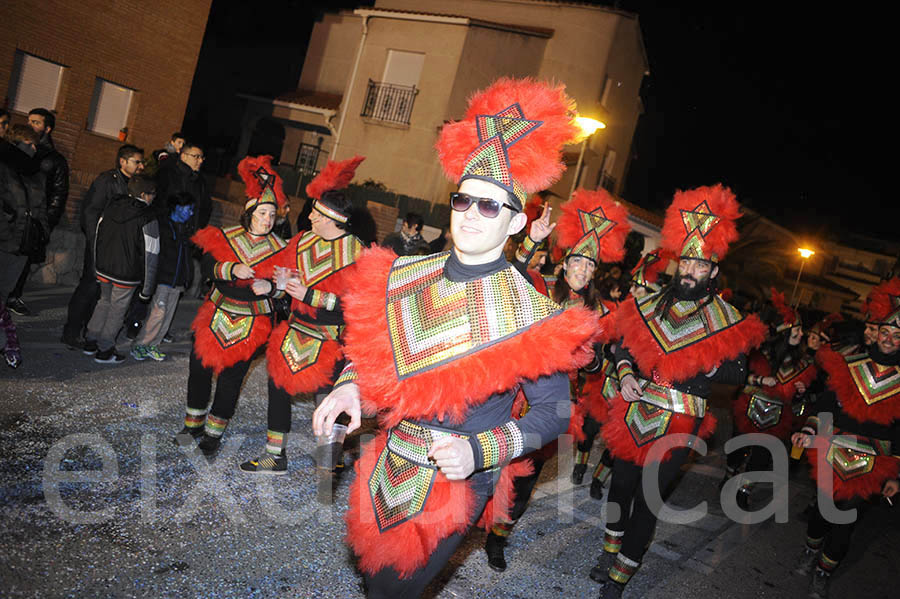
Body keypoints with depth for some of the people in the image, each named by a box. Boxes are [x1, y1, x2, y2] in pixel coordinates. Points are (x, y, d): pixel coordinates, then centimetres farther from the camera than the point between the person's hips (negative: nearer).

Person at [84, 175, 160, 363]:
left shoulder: (112, 206, 2)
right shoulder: (148, 219, -17)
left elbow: (97, 238, 10)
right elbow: (151, 256, -16)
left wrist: (97, 269, 21)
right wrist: (147, 288, -8)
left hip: (104, 269, 6)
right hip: (127, 274, -6)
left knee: (105, 302, 24)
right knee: (117, 309, 8)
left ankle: (90, 342, 30)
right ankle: (104, 351, 18)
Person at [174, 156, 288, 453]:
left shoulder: (279, 249, -2)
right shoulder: (225, 237, 1)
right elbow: (207, 266, -10)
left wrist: (270, 287, -20)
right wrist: (233, 269, -27)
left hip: (251, 325, -2)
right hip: (217, 315, 2)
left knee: (231, 378, 2)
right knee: (199, 368, 9)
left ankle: (214, 432, 21)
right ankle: (194, 424, 32)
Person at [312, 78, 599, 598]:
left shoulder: (531, 316, -18)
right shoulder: (405, 277, -4)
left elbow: (553, 413, -12)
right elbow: (370, 344, 11)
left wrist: (479, 451, -24)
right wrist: (349, 385, -8)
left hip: (455, 485, -5)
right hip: (390, 470, 5)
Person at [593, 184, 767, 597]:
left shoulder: (727, 321, -3)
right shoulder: (652, 304, 5)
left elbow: (738, 373, 3)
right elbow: (622, 344, 12)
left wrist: (706, 367, -16)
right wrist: (625, 373, -5)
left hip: (679, 424, -3)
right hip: (635, 411, 3)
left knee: (647, 500, 4)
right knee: (621, 483, 15)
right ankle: (611, 551, 38)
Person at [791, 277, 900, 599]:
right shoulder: (849, 365, 0)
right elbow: (825, 401, 6)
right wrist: (810, 431, -7)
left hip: (872, 468, -1)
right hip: (832, 457, 1)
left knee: (845, 524, 4)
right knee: (823, 510, 13)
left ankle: (823, 573, 27)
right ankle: (810, 552, 42)